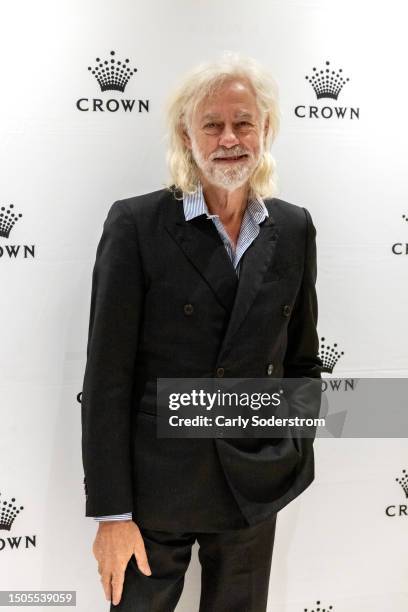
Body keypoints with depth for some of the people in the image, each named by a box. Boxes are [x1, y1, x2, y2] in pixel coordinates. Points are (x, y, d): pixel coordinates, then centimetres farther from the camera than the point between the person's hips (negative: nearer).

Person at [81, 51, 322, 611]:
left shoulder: (294, 229, 2)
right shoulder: (136, 223, -9)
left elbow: (302, 356, 10)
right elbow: (107, 374, -11)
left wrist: (295, 460, 12)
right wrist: (111, 512, -11)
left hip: (254, 487, 4)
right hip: (156, 483, -3)